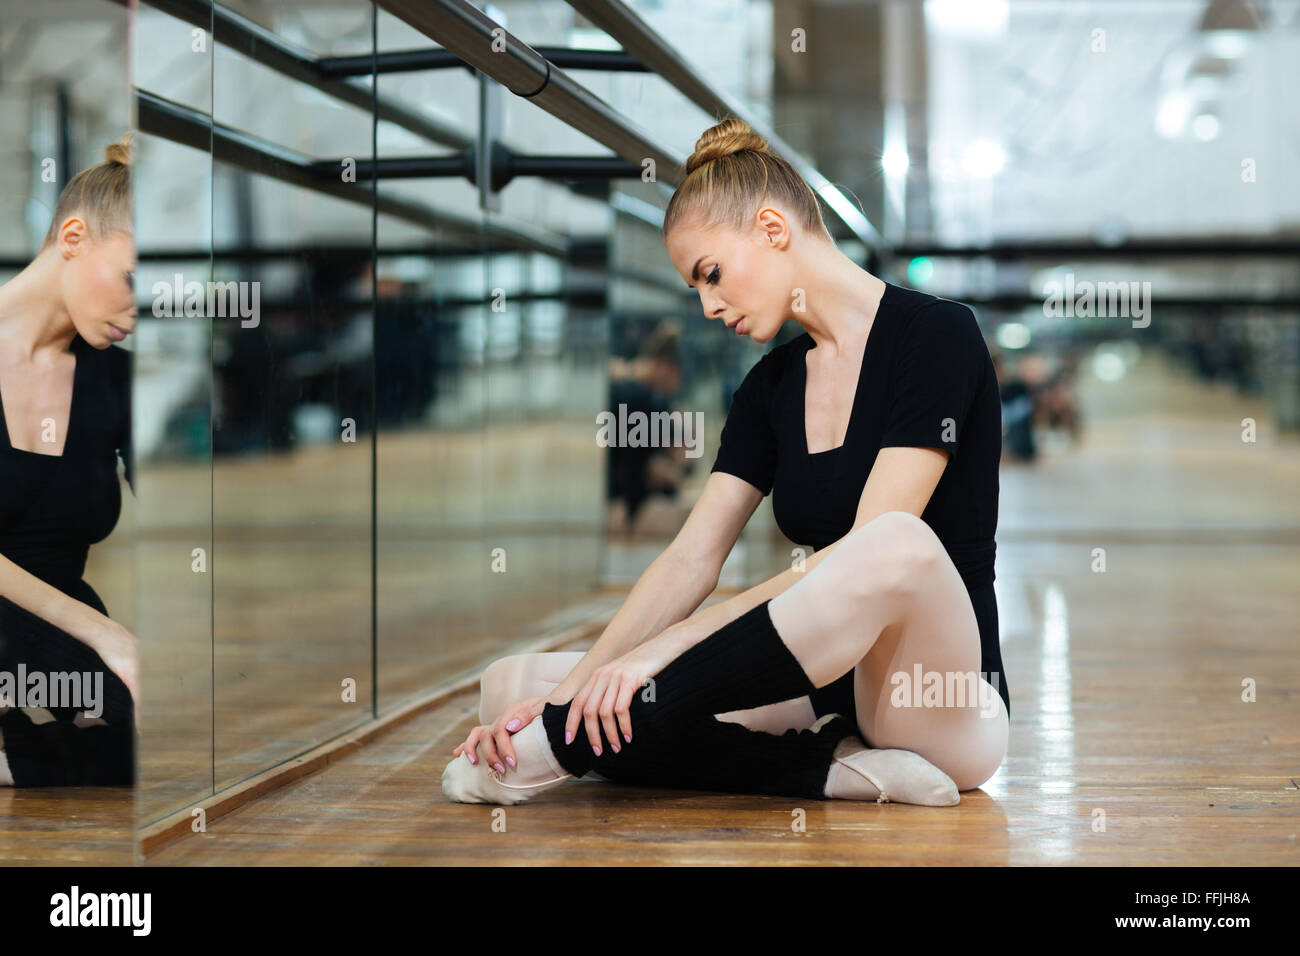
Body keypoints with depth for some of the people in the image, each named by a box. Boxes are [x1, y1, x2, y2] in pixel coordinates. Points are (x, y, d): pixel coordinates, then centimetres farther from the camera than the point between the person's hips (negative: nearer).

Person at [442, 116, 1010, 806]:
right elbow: (692, 558, 3)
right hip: (829, 687, 6)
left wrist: (664, 648, -23)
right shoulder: (772, 386, 12)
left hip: (943, 708, -6)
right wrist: (572, 692, -11)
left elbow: (871, 552, -20)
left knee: (897, 544, -42)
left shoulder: (936, 335, -9)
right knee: (513, 684, -9)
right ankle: (835, 770, -20)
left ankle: (563, 748, -31)